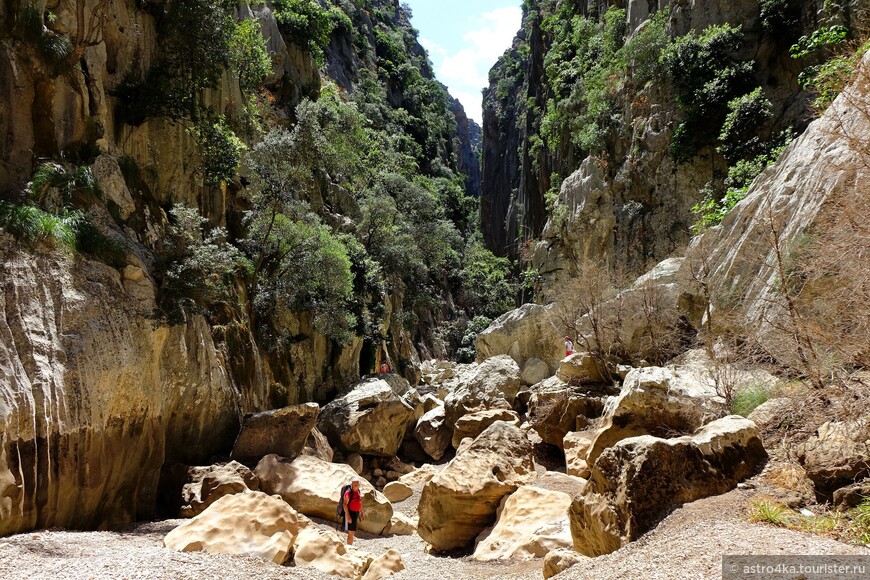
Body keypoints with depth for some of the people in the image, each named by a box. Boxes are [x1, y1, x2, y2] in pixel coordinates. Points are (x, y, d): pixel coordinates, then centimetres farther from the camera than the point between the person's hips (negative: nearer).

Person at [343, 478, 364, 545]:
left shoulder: (358, 492, 10)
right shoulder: (348, 493, -16)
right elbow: (345, 504, -19)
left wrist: (361, 514, 17)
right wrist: (348, 516, -24)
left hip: (356, 513, 8)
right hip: (350, 514, -8)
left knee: (353, 532, 15)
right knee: (351, 532, -9)